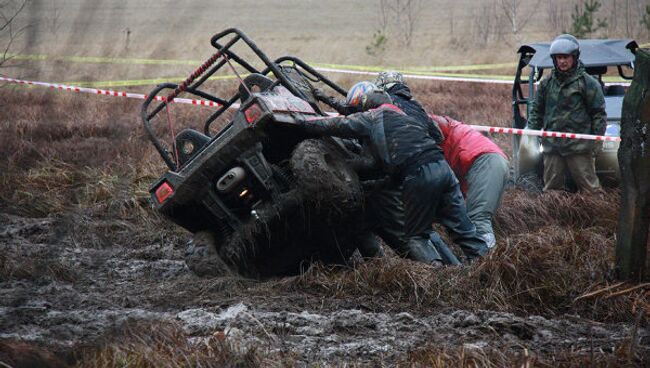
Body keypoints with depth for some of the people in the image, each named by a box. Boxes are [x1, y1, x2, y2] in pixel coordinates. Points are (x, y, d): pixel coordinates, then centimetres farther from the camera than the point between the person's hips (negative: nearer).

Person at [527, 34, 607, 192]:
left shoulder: (588, 83, -1)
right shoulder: (547, 83, 11)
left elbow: (599, 113, 1)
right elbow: (536, 110, 18)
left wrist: (597, 139, -4)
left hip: (578, 145, -4)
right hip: (551, 145, 4)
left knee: (588, 185, -3)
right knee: (551, 186, 10)